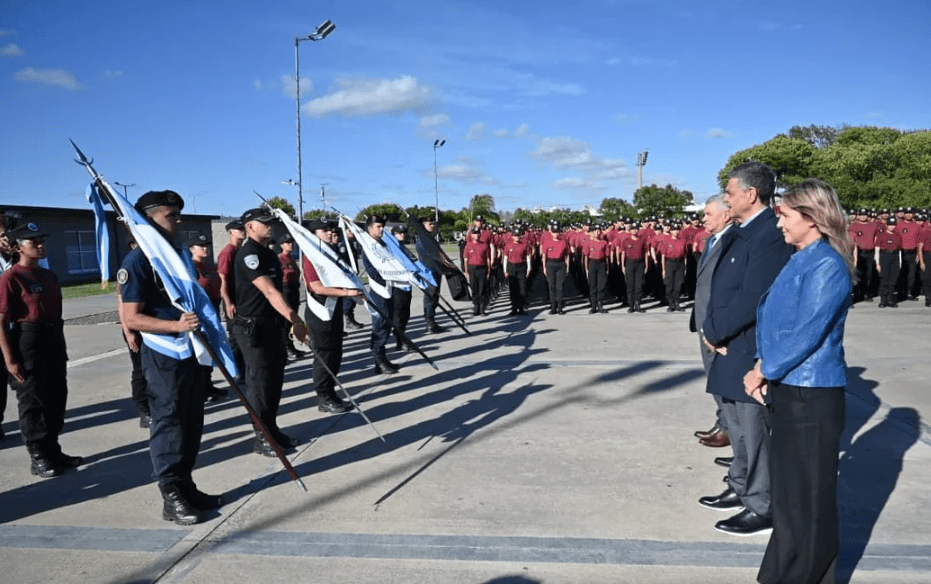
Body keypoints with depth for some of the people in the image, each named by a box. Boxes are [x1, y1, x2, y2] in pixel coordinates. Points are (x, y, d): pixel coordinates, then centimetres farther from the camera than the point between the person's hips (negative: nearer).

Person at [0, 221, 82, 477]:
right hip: (27, 344, -8)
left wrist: (61, 347, 18)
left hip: (53, 341, 8)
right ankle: (38, 458, 11)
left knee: (56, 398, 13)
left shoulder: (49, 275, 11)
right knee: (33, 402, 1)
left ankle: (53, 451, 26)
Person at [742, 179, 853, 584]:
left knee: (808, 490, 4)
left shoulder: (827, 266, -17)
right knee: (786, 481, 19)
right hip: (788, 388, 9)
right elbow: (773, 320, 14)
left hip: (812, 394, -9)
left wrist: (763, 370, -11)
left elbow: (806, 334, -21)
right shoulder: (799, 260, 10)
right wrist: (763, 369, 2)